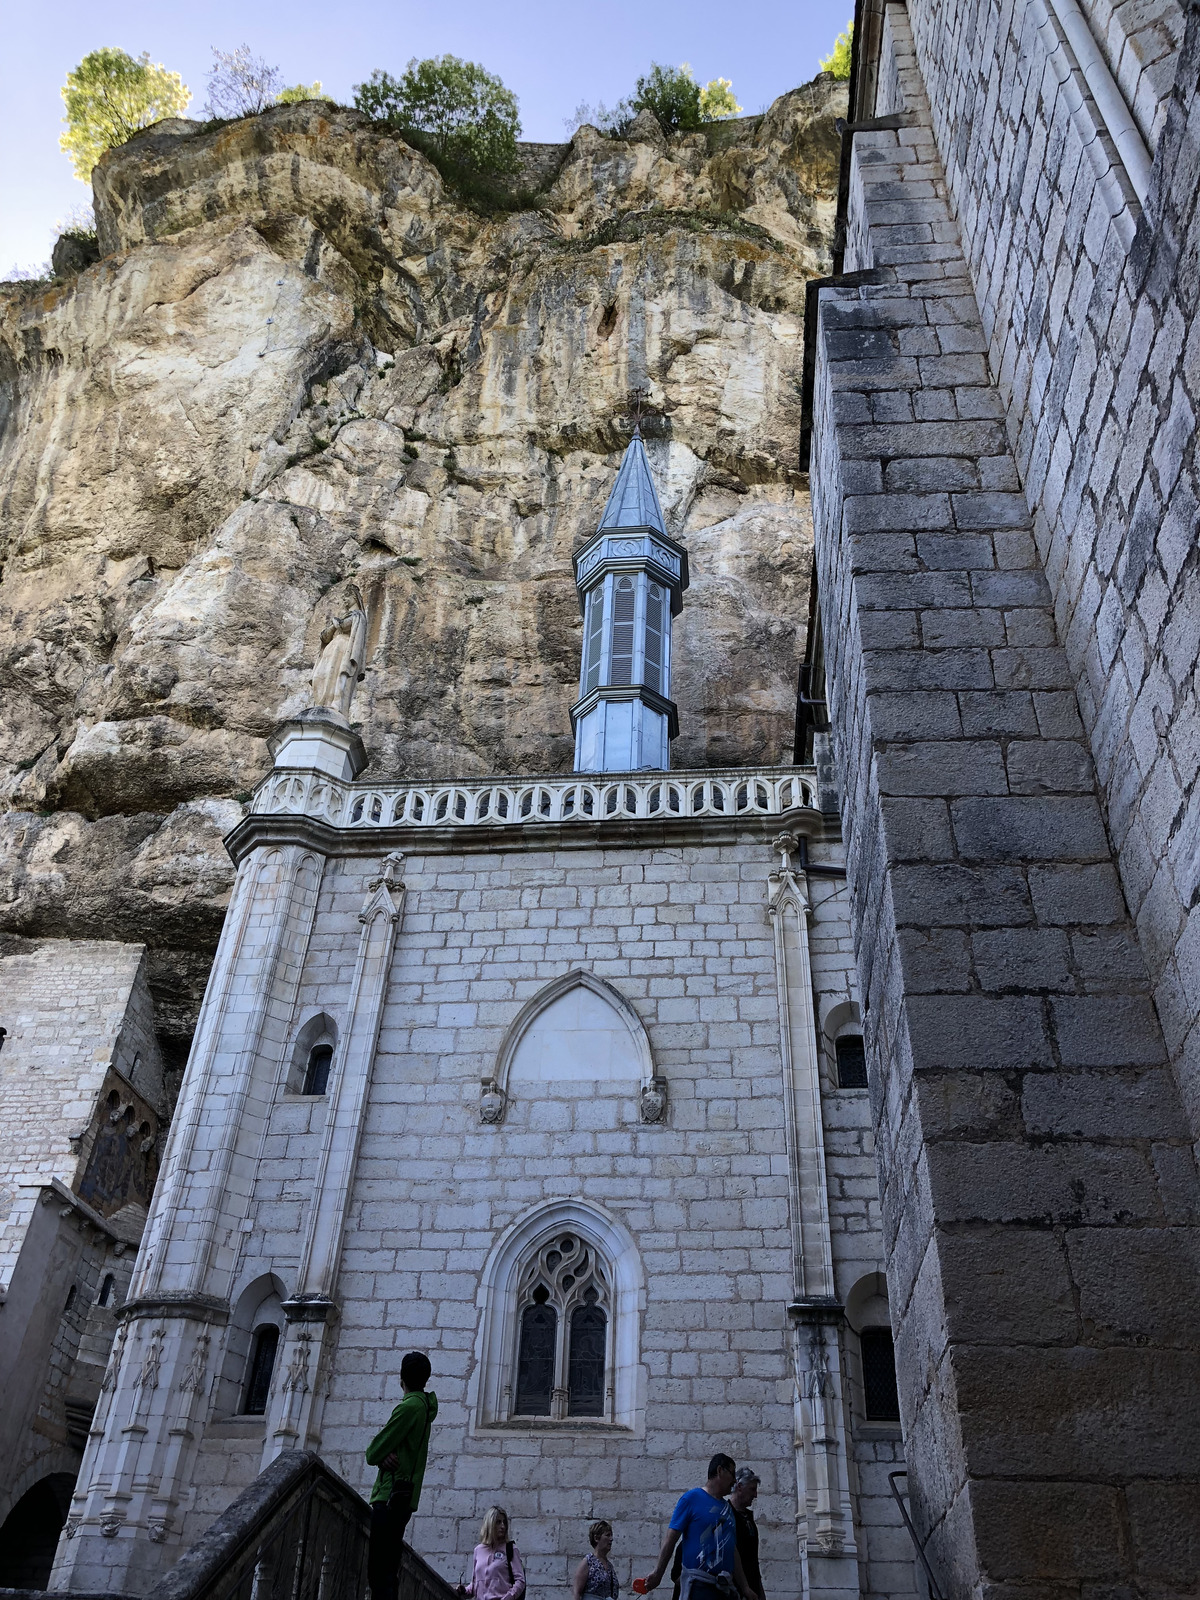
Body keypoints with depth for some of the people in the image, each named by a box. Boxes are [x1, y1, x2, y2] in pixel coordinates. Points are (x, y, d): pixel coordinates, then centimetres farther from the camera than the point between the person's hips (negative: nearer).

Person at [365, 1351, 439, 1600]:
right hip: (404, 1497, 10)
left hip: (390, 1497, -10)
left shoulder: (409, 1406, -13)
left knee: (380, 1573, -13)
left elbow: (372, 1454, -13)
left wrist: (379, 1454, 8)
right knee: (386, 1572, 12)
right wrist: (385, 1454, -7)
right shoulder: (425, 1406, 18)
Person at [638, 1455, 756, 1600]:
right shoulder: (691, 1498, -4)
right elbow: (671, 1538, -7)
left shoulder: (727, 1508, 15)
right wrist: (658, 1574, -10)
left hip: (723, 1587, 6)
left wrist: (745, 1588, 15)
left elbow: (733, 1551, 18)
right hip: (698, 1585, -6)